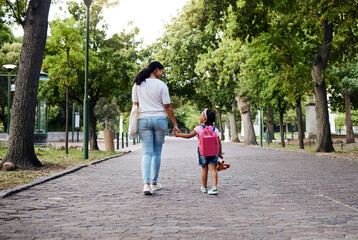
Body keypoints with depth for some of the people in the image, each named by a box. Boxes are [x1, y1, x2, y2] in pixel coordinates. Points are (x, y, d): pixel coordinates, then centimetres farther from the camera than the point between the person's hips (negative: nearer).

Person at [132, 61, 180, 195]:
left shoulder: (137, 85, 5)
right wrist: (175, 124, 2)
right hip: (160, 119, -2)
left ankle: (146, 183, -16)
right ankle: (154, 183, 18)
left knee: (146, 152, 0)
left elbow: (135, 104, 9)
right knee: (157, 152, 10)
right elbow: (167, 107, -4)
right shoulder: (161, 85, -4)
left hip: (143, 119, 2)